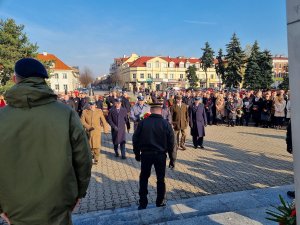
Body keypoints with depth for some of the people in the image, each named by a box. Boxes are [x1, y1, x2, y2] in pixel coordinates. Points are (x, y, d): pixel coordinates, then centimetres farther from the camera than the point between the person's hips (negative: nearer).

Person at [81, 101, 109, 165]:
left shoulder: (99, 111, -1)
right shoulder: (84, 112, -1)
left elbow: (104, 121, 4)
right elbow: (82, 121, -5)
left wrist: (106, 130, 5)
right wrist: (88, 127, -17)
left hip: (97, 131, -1)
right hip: (88, 132, 1)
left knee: (96, 146, -3)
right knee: (89, 145, 12)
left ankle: (96, 159, 11)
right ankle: (91, 156, 34)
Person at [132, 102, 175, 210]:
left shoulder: (143, 122, -6)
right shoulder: (166, 124, -7)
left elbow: (135, 139, -1)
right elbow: (171, 144, -5)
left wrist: (137, 154, 11)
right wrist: (172, 159, 3)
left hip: (146, 154, 0)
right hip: (160, 155, 0)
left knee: (144, 178, 16)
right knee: (160, 179, 16)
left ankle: (143, 203, 21)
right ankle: (160, 202, 26)